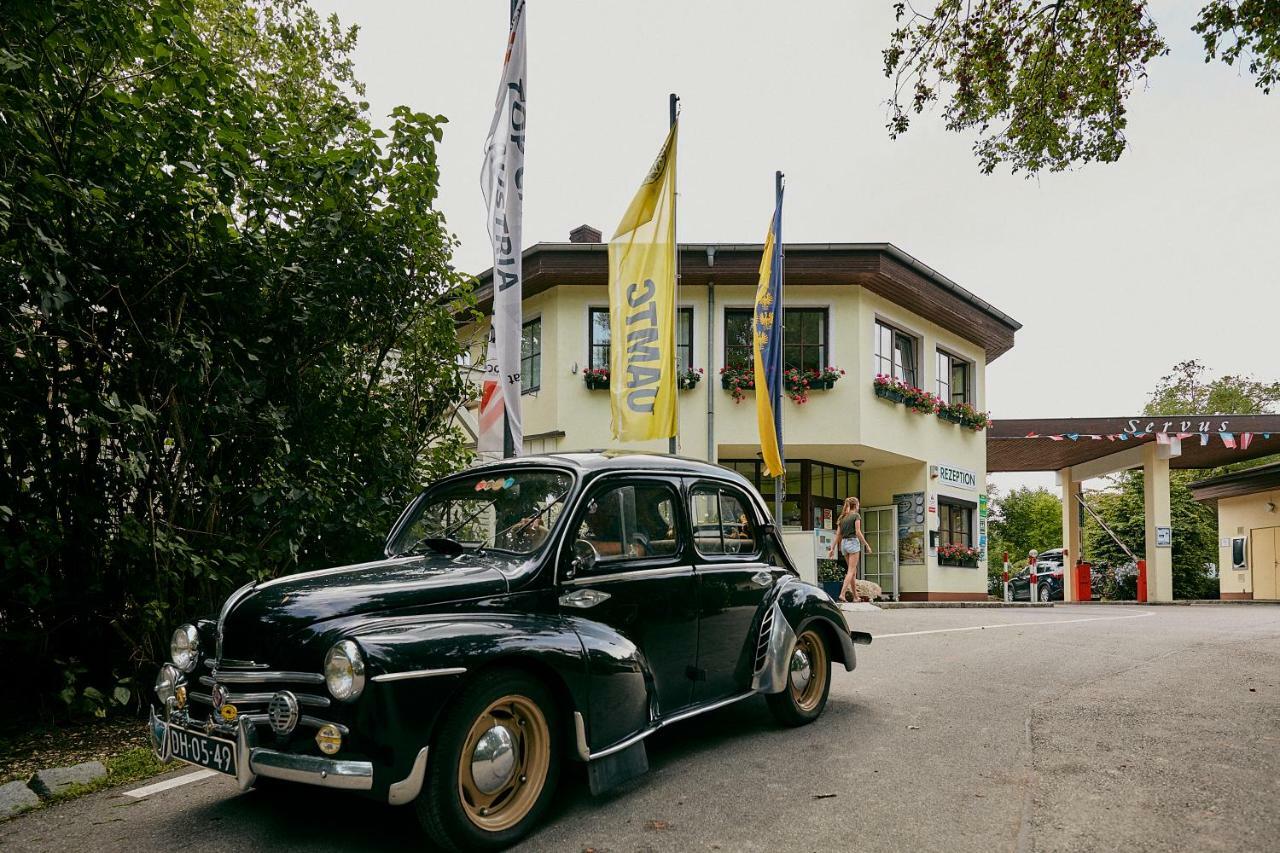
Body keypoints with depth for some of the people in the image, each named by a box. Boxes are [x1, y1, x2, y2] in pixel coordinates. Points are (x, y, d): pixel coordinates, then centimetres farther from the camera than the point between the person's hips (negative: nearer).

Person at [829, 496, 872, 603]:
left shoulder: (842, 518, 14)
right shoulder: (856, 515, -3)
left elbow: (838, 535, 11)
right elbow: (858, 532, -11)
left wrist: (833, 548, 11)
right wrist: (867, 545, -6)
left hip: (844, 543, 6)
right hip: (853, 542, -6)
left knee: (853, 571, 14)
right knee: (851, 571, -7)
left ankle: (855, 596, 15)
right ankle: (842, 593, -20)